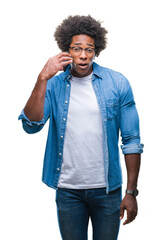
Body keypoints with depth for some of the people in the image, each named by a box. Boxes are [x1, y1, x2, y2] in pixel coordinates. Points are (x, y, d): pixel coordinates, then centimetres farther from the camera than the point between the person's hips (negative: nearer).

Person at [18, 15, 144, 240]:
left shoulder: (117, 83, -5)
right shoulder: (54, 85, -2)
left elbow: (131, 141, -3)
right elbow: (31, 126, -15)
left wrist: (131, 192, -5)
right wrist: (43, 78, -20)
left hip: (107, 188, 0)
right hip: (67, 190, 1)